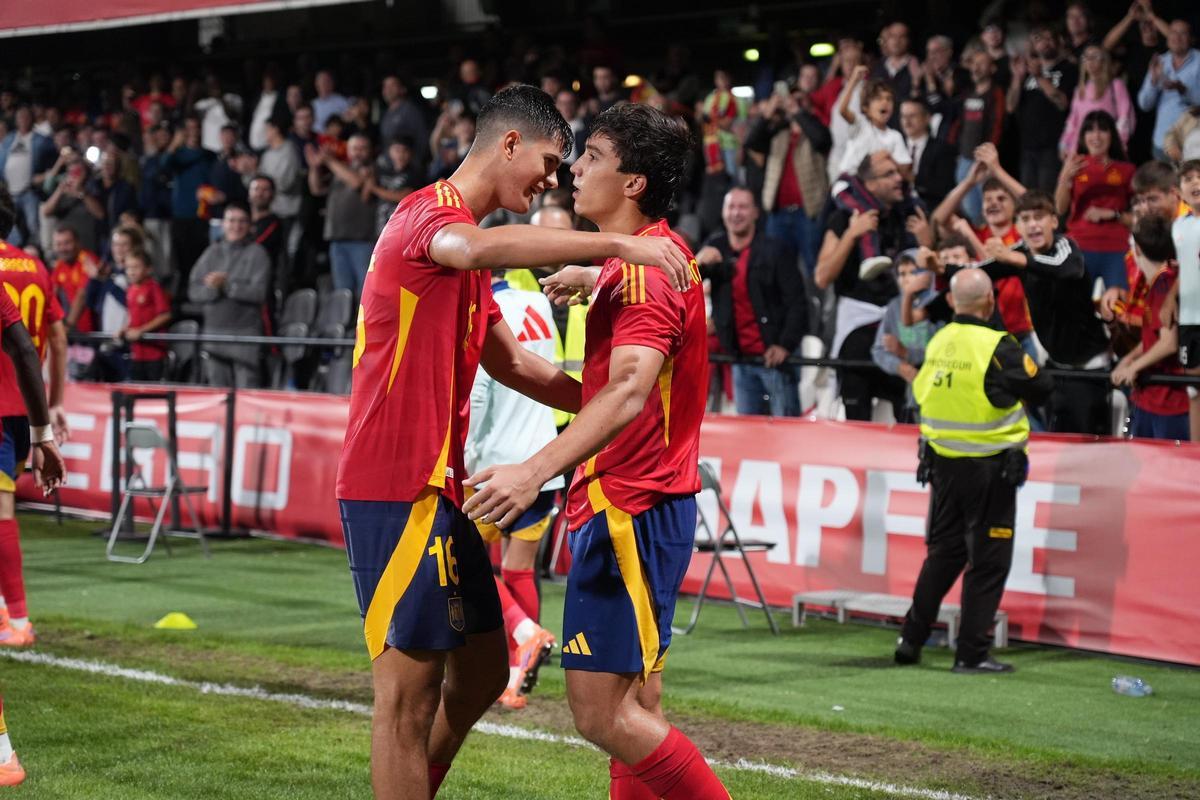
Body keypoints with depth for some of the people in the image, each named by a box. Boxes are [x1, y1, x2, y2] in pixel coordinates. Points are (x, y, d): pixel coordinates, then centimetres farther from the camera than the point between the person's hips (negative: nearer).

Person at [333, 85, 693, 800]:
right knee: (411, 691, -7)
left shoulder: (462, 248, 22)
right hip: (399, 489, -10)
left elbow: (513, 364, 29)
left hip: (438, 487, 10)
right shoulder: (427, 213, -11)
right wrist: (619, 245, -40)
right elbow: (480, 247, -37)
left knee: (484, 671, 15)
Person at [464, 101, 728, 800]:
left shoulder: (642, 272, -19)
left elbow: (629, 389, -36)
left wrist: (536, 472, -46)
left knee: (602, 713, -12)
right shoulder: (647, 256, 13)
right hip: (638, 501, 11)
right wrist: (594, 278, 42)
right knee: (635, 707, 12)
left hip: (628, 508, -11)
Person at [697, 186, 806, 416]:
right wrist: (698, 262, -15)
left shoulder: (775, 250, -6)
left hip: (775, 356, -5)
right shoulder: (715, 248, 9)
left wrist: (785, 345, -16)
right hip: (741, 359, 5)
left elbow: (797, 304, -8)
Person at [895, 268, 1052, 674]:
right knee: (988, 561, 3)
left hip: (942, 462, 6)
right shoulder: (997, 347, -16)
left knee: (944, 551, 18)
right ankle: (971, 653, 4)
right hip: (989, 467, -6)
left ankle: (911, 640, 20)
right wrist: (1016, 394, 12)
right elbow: (1041, 388, -9)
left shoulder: (937, 343, 2)